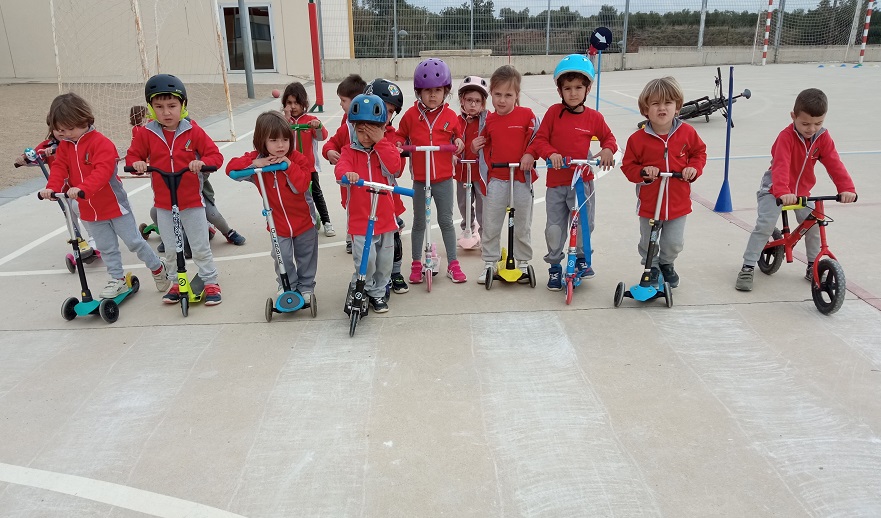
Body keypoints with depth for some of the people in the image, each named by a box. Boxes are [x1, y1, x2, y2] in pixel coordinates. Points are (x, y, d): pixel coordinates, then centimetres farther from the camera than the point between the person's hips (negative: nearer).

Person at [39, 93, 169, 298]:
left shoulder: (101, 143, -19)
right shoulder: (64, 146, 4)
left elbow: (102, 171, -31)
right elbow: (59, 168, -5)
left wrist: (82, 188, -45)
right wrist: (52, 188, -25)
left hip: (114, 204, -6)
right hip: (89, 210, 6)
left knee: (134, 241, 3)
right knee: (106, 248, 13)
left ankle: (158, 268, 21)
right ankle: (118, 280, 25)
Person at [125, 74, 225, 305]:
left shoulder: (193, 131, -8)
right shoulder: (146, 134, -3)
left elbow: (215, 155, -7)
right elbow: (132, 155, 4)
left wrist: (202, 162, -28)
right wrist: (136, 163, -19)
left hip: (192, 202, -2)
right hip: (163, 204, 2)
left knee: (200, 248, 6)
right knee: (170, 250, 13)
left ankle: (211, 282, 20)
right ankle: (176, 283, 29)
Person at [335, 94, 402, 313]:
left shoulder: (387, 147, 5)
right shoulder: (350, 151, 0)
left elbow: (394, 167, -14)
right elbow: (341, 167, -19)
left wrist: (379, 141, -16)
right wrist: (347, 173, -43)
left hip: (385, 216, 3)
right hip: (359, 218, -3)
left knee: (385, 260, 12)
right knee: (365, 260, -13)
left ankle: (378, 292, 32)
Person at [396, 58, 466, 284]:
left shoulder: (450, 116, -3)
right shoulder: (411, 115, -5)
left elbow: (457, 137, 11)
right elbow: (401, 136, 10)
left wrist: (459, 143, -11)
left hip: (443, 178, 0)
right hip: (419, 179, 0)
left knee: (446, 221, 9)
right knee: (419, 223, 12)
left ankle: (453, 264, 21)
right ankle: (416, 264, 25)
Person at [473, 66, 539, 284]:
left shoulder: (527, 115, -5)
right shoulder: (489, 120, 4)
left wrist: (530, 155, -16)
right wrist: (476, 147, -4)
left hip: (522, 177, -2)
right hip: (496, 178, 2)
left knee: (522, 225, 10)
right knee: (490, 224, 5)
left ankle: (523, 263, 25)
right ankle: (490, 262, 19)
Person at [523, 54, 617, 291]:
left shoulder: (594, 117, -1)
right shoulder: (553, 112, -4)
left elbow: (608, 137, 14)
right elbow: (540, 139, -2)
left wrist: (608, 149, -7)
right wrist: (551, 153, -20)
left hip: (583, 181, 0)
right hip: (556, 182, 0)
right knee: (555, 228, 6)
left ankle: (581, 258, 30)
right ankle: (554, 265, 24)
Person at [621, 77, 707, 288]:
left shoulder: (687, 133, -4)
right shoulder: (637, 139, -11)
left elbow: (699, 152, 11)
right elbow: (628, 166, -3)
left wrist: (694, 168, -7)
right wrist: (643, 172, -22)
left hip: (678, 203, 1)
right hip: (648, 204, -1)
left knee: (674, 243, 10)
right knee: (648, 242, 12)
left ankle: (666, 264, 41)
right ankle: (651, 268, 40)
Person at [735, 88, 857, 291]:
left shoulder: (823, 138, -7)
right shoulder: (786, 137, -23)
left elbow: (834, 165, -14)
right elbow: (780, 166, -36)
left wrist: (847, 188, -28)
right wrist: (782, 192, -50)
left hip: (802, 191, 5)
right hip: (774, 190, -5)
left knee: (814, 224, -1)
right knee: (765, 225, -17)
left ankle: (813, 267, 17)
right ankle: (747, 268, -12)